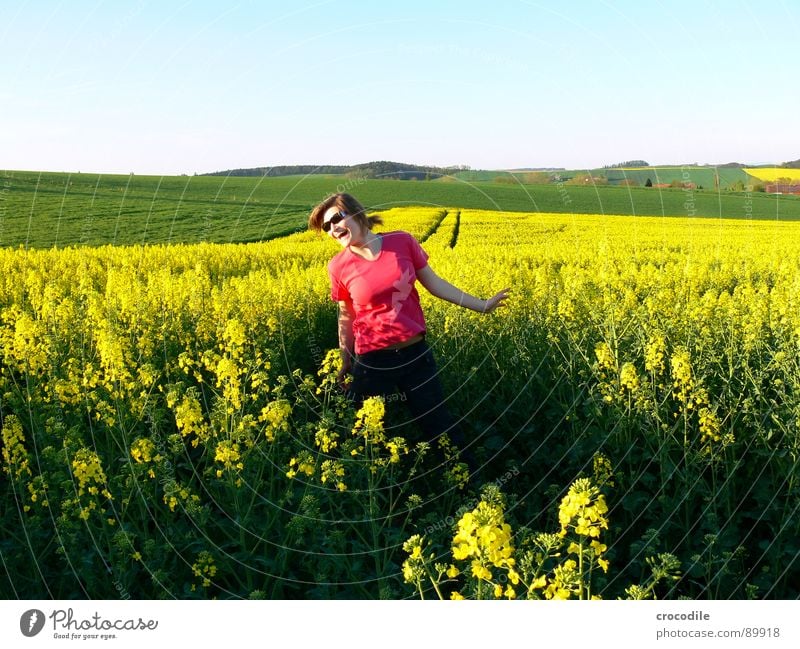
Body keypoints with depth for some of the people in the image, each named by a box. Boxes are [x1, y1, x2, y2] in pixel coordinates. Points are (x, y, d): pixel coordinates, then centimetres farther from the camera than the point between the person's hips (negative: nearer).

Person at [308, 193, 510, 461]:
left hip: (416, 353, 1)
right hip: (372, 361, -1)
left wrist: (481, 305, 8)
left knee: (440, 427, 14)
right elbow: (346, 318, 4)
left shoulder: (403, 242, -6)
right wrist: (346, 364, 10)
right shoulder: (338, 266, -8)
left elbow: (434, 284, 4)